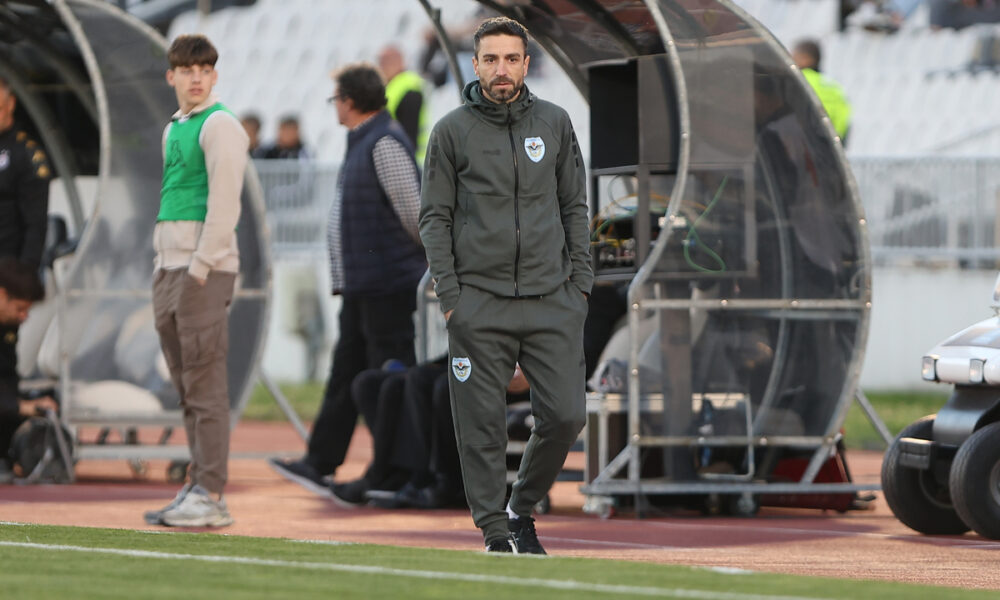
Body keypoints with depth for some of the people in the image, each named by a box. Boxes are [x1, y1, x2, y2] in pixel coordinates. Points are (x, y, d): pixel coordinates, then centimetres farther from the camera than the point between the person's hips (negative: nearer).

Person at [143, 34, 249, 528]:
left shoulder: (219, 125, -7)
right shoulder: (173, 129, 20)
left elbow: (224, 204, -15)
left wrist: (199, 268, -19)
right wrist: (163, 266, 16)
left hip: (206, 266, -9)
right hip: (169, 265, 9)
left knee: (205, 381, -11)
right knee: (186, 386, 10)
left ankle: (211, 496, -12)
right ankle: (197, 486, 14)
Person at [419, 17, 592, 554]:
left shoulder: (554, 123, 10)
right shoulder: (452, 131, 3)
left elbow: (574, 206, 14)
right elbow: (434, 217, 4)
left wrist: (580, 280, 5)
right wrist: (449, 294, -5)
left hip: (551, 299, 2)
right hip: (478, 303, -2)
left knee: (565, 415, -4)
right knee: (482, 423, -2)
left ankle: (523, 510, 17)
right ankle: (496, 531, 6)